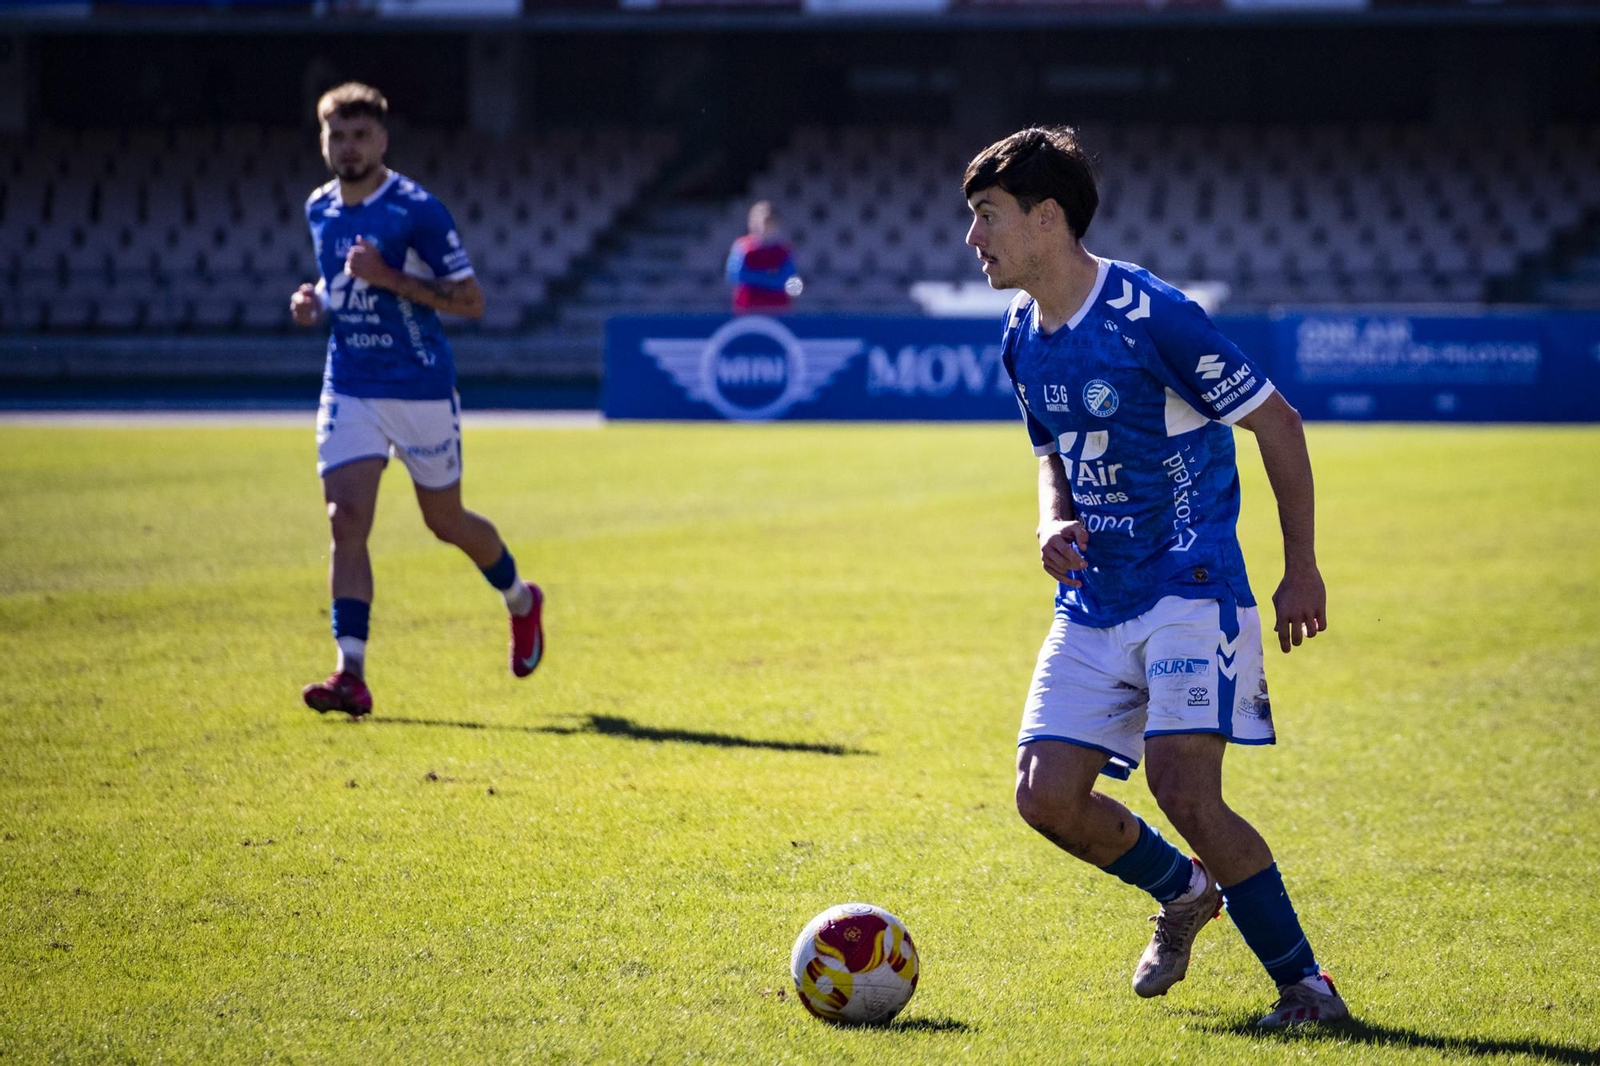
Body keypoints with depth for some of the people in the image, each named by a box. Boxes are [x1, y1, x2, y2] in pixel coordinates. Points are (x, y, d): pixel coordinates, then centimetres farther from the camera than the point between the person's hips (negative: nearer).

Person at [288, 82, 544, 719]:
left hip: (421, 390, -4)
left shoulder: (417, 210, -12)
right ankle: (351, 673, -16)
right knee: (346, 521, -12)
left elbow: (471, 300, -12)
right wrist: (315, 304, 2)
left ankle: (521, 602, 40)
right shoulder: (320, 210, 7)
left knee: (446, 522, 10)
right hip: (349, 390, 4)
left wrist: (388, 278, -22)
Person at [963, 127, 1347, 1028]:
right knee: (1048, 797, -3)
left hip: (1191, 589, -7)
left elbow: (1277, 424, -8)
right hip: (1093, 605, 7)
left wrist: (1303, 572, -5)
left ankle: (1304, 981, -6)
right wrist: (1056, 524, 0)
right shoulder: (1024, 339, 8)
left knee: (1184, 788, -21)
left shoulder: (1150, 315, -16)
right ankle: (1183, 892, 26)